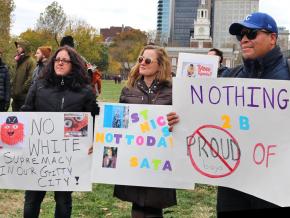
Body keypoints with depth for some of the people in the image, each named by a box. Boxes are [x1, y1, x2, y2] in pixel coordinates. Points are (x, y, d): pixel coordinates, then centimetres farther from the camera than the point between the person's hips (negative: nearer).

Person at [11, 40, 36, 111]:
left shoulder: (31, 61, -11)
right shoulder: (18, 61, 17)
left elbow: (31, 77, -20)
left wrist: (23, 89, -17)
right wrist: (12, 86, 14)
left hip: (24, 96, -9)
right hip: (16, 96, 9)